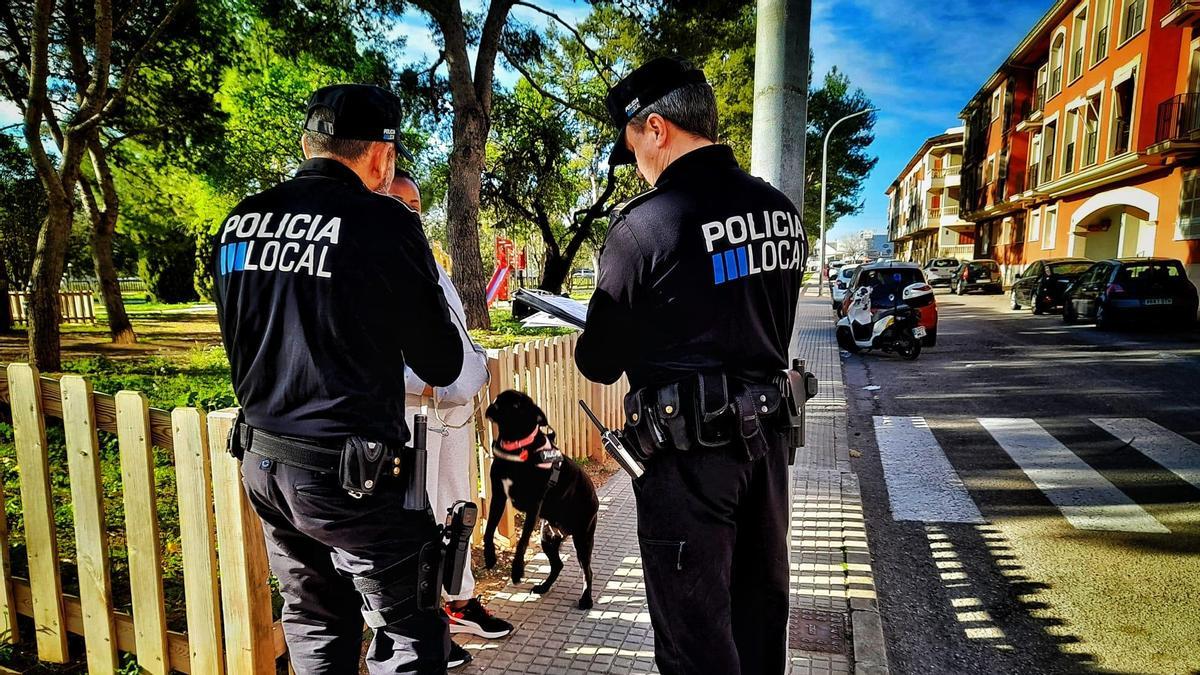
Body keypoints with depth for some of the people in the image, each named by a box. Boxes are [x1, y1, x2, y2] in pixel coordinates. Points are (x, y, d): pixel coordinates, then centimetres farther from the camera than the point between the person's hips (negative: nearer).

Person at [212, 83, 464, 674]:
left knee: (314, 627, 23)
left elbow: (241, 344, 16)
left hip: (262, 460, 7)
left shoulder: (238, 221, 5)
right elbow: (442, 366, -8)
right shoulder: (384, 222, -15)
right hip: (350, 474, -7)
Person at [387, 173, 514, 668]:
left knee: (456, 508, 17)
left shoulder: (428, 264, 20)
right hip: (412, 410, -9)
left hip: (457, 408, 9)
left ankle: (460, 602, 32)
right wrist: (422, 386, -22)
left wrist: (478, 364, 11)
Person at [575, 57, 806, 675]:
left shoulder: (646, 223, -18)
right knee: (760, 607, 23)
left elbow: (600, 363, -10)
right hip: (767, 437, 7)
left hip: (689, 454, -7)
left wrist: (593, 344, 11)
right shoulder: (783, 211, 4)